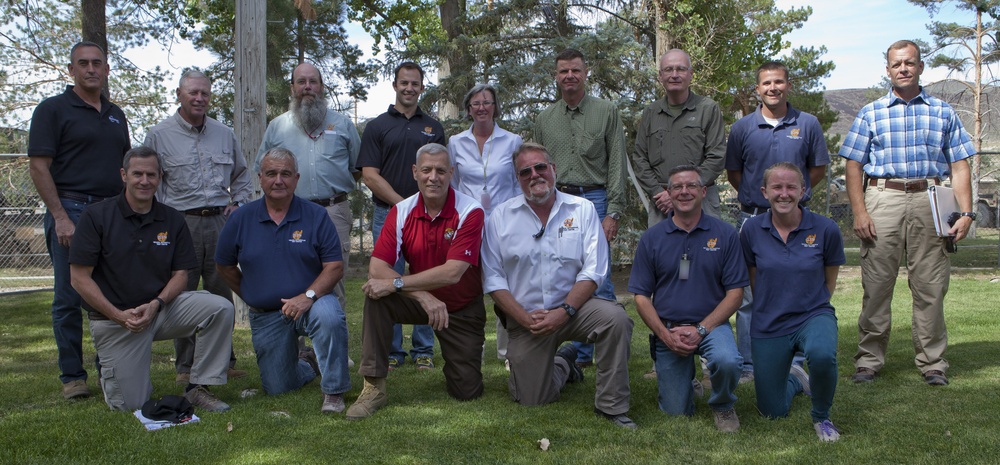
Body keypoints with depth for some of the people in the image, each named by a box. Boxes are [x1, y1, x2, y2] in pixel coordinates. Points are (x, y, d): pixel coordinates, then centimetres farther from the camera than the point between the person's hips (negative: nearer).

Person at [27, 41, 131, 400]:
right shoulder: (53, 109, 0)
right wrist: (60, 217, -15)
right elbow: (38, 167, -7)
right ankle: (72, 377, 10)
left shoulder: (116, 115, 17)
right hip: (71, 211, -5)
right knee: (69, 298, 0)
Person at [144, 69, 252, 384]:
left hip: (220, 222, 3)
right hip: (181, 224, -3)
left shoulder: (225, 134, 15)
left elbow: (241, 175, 25)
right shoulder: (159, 135, 4)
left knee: (223, 295, 7)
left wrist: (238, 203, 10)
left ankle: (224, 360, 17)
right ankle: (186, 366, 10)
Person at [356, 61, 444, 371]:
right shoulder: (377, 126, 5)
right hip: (387, 215, -2)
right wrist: (402, 203, -10)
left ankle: (424, 350, 14)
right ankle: (391, 351, 12)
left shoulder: (433, 128, 13)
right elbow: (370, 175, -3)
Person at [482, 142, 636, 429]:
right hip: (525, 317, 1)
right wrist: (525, 318, -13)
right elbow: (493, 278, -2)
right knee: (532, 401, -1)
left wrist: (564, 312, -19)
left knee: (615, 317, -31)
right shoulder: (501, 217, 1)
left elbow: (593, 270, -6)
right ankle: (563, 365, 33)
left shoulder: (582, 210, 1)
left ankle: (611, 406, -14)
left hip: (573, 307, 0)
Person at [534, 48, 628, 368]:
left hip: (594, 200, -3)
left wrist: (613, 212, -9)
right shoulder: (544, 119, 13)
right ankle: (580, 353, 15)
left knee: (599, 281, -7)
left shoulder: (606, 112, 3)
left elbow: (617, 165, -1)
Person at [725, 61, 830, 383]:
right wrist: (753, 196, 4)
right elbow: (732, 171, 12)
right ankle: (748, 365, 11)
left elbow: (819, 167, 12)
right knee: (749, 295, 2)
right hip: (753, 219, 0)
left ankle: (794, 364, 13)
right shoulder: (743, 128, 4)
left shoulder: (808, 124, 4)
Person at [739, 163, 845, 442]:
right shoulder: (752, 230, -7)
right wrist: (771, 308, 9)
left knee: (822, 354, -39)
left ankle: (821, 417, -7)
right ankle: (794, 380, 45)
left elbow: (829, 279, 6)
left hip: (813, 315, -2)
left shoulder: (825, 229, -10)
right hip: (768, 325, 2)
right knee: (772, 413, 8)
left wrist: (809, 305, 4)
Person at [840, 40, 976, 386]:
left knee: (930, 285, 2)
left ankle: (932, 362, 13)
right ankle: (869, 360, 9)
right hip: (883, 198, 0)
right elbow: (853, 166, 5)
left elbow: (959, 166, 9)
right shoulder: (871, 114, 10)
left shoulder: (942, 113, 12)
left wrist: (966, 212, -2)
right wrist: (859, 212, -6)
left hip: (929, 201, 1)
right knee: (876, 283, 0)